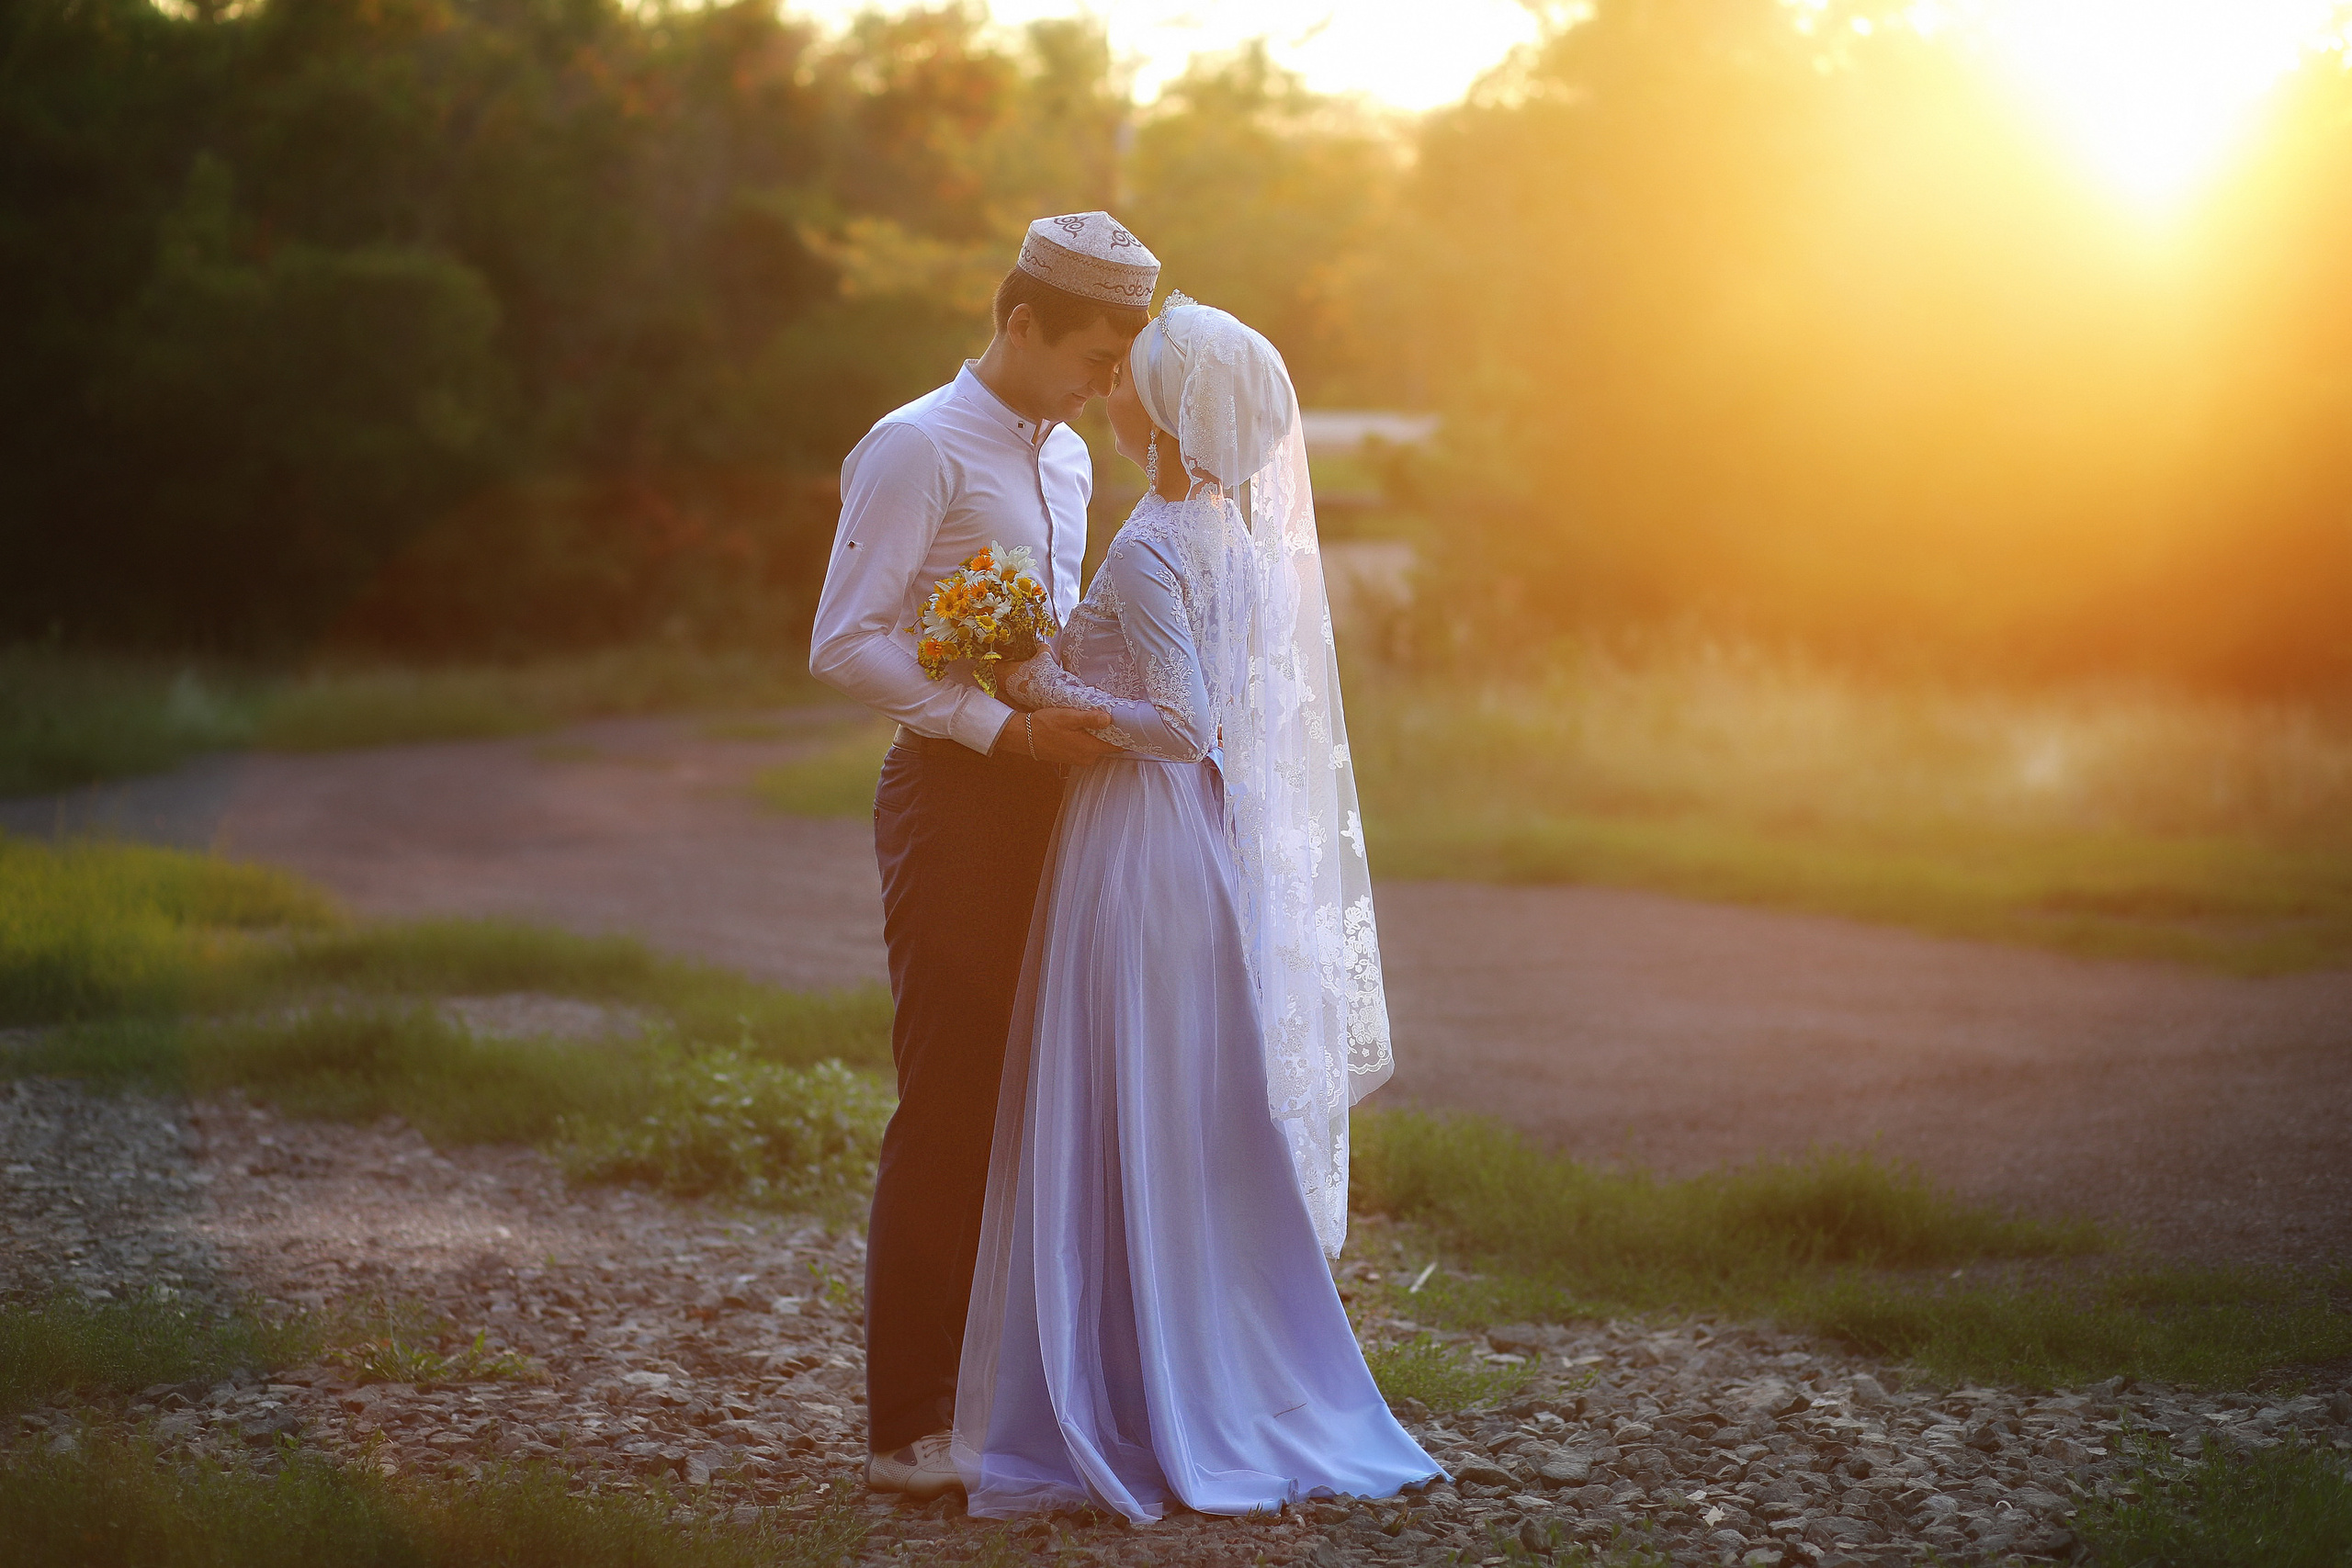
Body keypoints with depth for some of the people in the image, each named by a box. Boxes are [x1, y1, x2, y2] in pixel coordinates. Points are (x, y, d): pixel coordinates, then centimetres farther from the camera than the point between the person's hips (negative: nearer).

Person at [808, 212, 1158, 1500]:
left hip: (1048, 795, 8)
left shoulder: (1068, 457, 17)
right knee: (947, 1111, -6)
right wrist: (1007, 728, -20)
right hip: (954, 798, -8)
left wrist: (1086, 718, 9)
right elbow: (846, 645, -16)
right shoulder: (917, 450, -10)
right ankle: (908, 1428, 1)